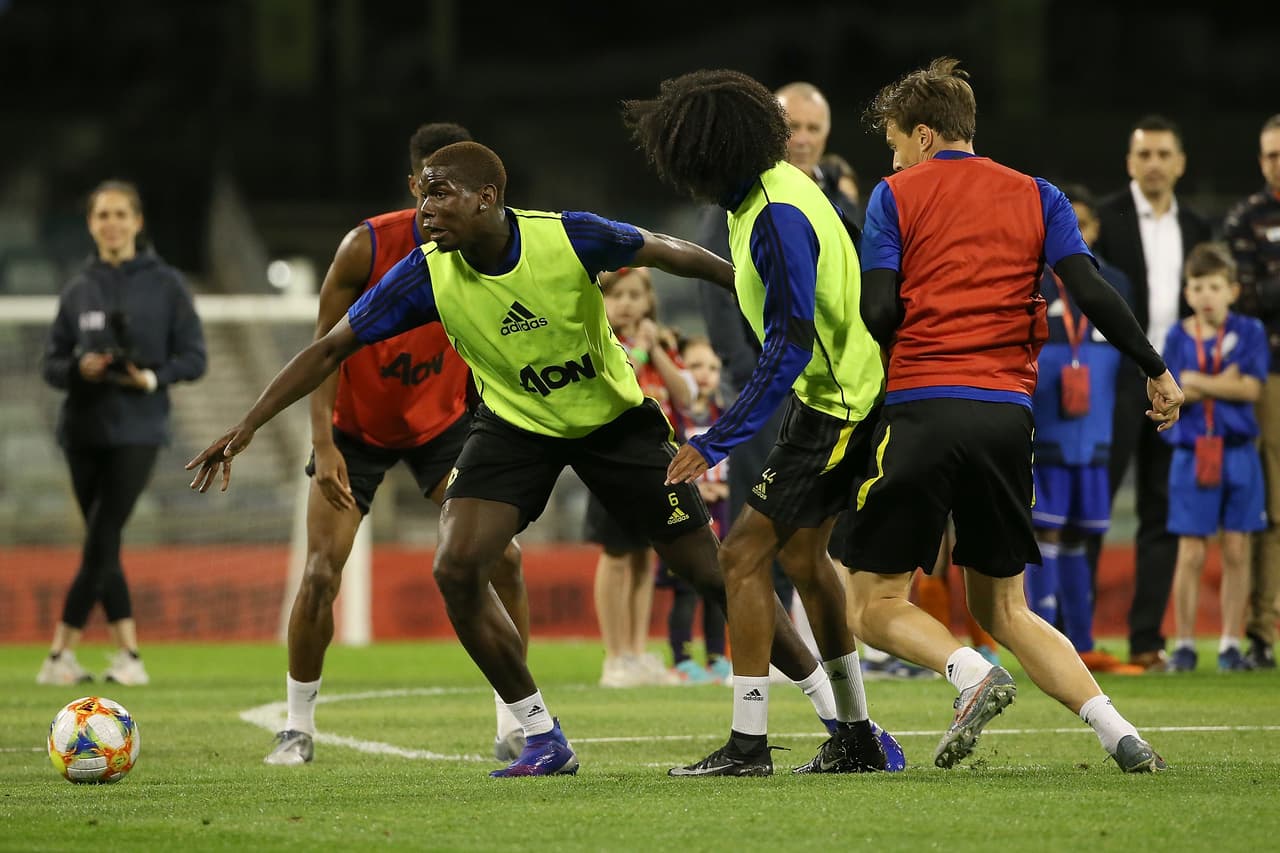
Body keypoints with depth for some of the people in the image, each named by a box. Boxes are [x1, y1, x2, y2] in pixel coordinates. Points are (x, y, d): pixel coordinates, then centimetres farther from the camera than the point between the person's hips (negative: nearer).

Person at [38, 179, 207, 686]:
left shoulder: (165, 284, 1)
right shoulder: (78, 290, 9)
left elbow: (192, 358, 0)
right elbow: (52, 364, 9)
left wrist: (151, 377, -17)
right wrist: (79, 369, -13)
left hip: (138, 431, -3)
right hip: (83, 430, 4)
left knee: (101, 541, -10)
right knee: (102, 545, 4)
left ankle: (62, 650, -8)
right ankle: (127, 652, 10)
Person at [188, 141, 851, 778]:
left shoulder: (569, 238, -27)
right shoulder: (427, 274, -21)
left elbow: (667, 253, -10)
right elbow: (331, 349, -13)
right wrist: (247, 426, -18)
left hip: (615, 417, -2)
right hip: (515, 425, 2)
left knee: (708, 568, -1)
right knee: (456, 568, -18)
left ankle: (831, 707, 15)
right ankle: (543, 739, -2)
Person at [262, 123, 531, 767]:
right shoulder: (367, 247, -23)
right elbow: (326, 345, -16)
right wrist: (324, 445, -23)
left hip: (442, 421, 2)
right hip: (356, 427, -2)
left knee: (502, 558, -12)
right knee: (320, 575, -12)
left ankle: (515, 729, -1)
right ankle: (298, 727, 6)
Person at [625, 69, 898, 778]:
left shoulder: (778, 218, -26)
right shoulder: (766, 190, 5)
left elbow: (790, 347, -28)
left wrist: (716, 441, -25)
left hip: (836, 405, -10)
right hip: (835, 393, 10)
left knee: (745, 554, -8)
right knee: (800, 553, 18)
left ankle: (748, 745, -6)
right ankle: (856, 738, 24)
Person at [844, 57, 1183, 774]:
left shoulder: (896, 196, 6)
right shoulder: (1037, 196, 14)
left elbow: (879, 312, -3)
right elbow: (1092, 292, 2)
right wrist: (1157, 370, 10)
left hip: (923, 410, -4)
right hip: (1010, 415, 4)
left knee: (875, 606, 4)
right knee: (1003, 607, 14)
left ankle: (973, 673, -26)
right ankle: (1120, 734, -6)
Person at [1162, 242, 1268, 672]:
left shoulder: (1249, 332, 2)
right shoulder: (1178, 337, 3)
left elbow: (1250, 389, -10)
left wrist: (1196, 382, -12)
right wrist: (1224, 384, -10)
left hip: (1238, 454, 0)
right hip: (1192, 454, 0)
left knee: (1236, 551, 2)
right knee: (1191, 553, -1)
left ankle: (1231, 644, 9)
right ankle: (1184, 644, 6)